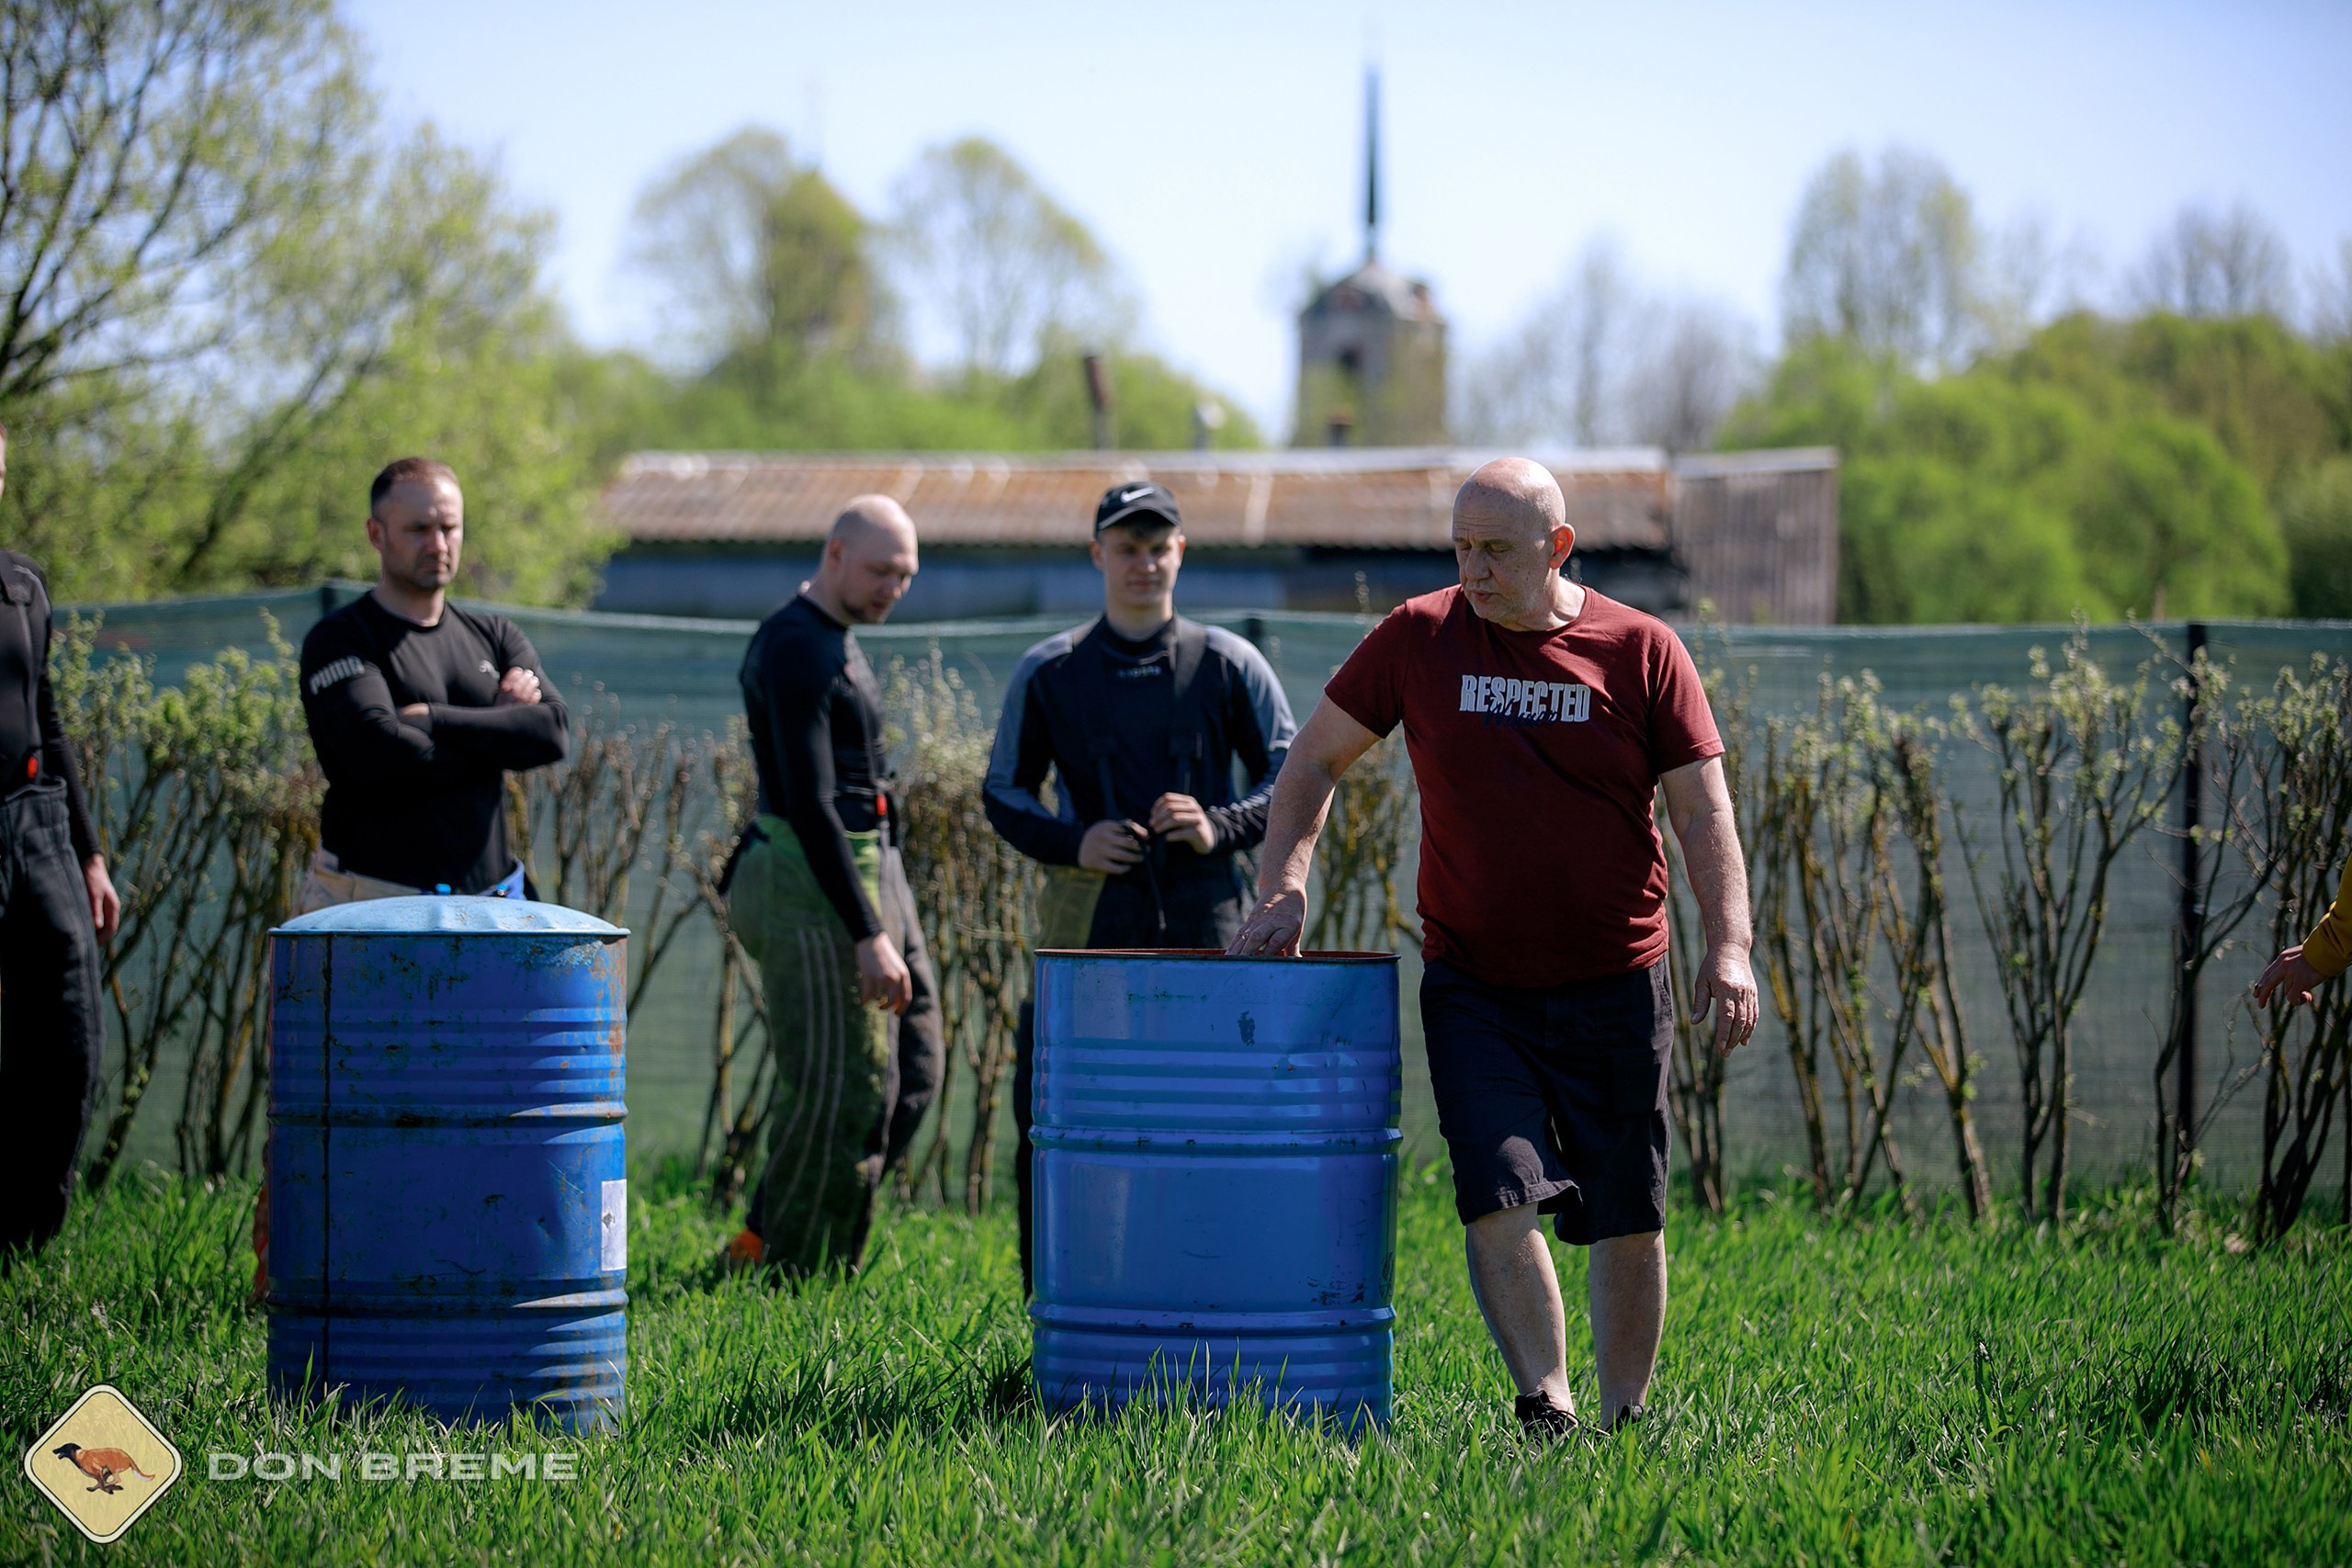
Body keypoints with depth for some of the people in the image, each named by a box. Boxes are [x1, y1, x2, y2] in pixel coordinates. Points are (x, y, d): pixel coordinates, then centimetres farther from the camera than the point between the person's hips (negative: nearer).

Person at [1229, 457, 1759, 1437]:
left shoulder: (1640, 650, -2)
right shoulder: (1418, 638, 2)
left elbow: (1702, 811, -2)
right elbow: (1317, 758, 11)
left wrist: (1729, 948, -13)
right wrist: (1281, 888, -2)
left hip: (1615, 987, 0)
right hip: (1471, 987, 0)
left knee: (1628, 1219, 5)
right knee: (1499, 1195, -16)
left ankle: (1626, 1420, 19)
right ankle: (1546, 1414, -15)